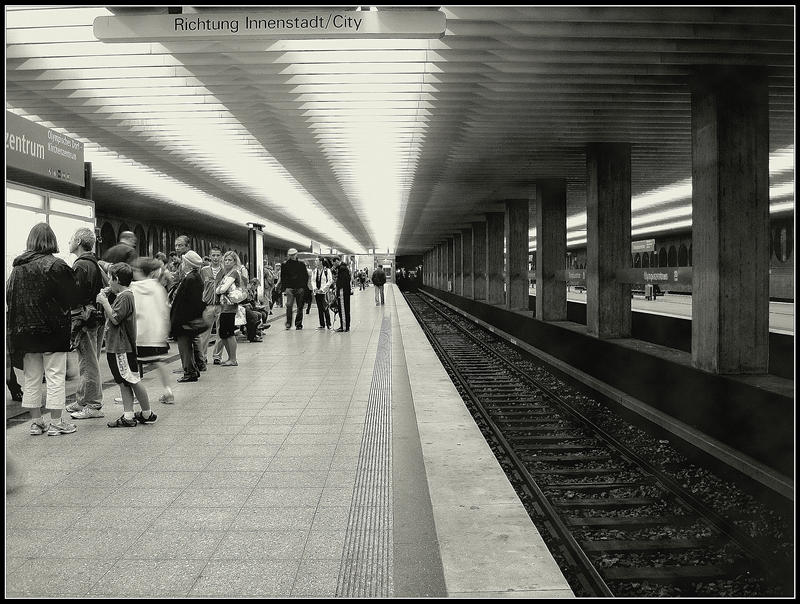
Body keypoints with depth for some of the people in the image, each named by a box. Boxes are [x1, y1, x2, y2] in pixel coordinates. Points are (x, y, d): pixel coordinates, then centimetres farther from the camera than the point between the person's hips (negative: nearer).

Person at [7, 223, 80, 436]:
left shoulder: (18, 266, 4)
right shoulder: (56, 265, -13)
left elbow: (9, 297, 9)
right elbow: (72, 298, -12)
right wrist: (63, 310, 7)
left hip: (24, 330, 5)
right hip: (52, 329, -5)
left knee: (31, 378, 12)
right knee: (55, 377, 2)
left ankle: (36, 422, 19)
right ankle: (56, 423, 6)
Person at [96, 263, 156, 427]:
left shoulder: (125, 296, -15)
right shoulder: (122, 295, 16)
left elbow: (115, 319, -19)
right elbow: (111, 317, 16)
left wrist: (104, 302, -12)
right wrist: (105, 298, 11)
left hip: (122, 348, -10)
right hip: (116, 347, 10)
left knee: (133, 381, -2)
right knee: (124, 382, 9)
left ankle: (147, 414, 8)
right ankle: (128, 416, 11)